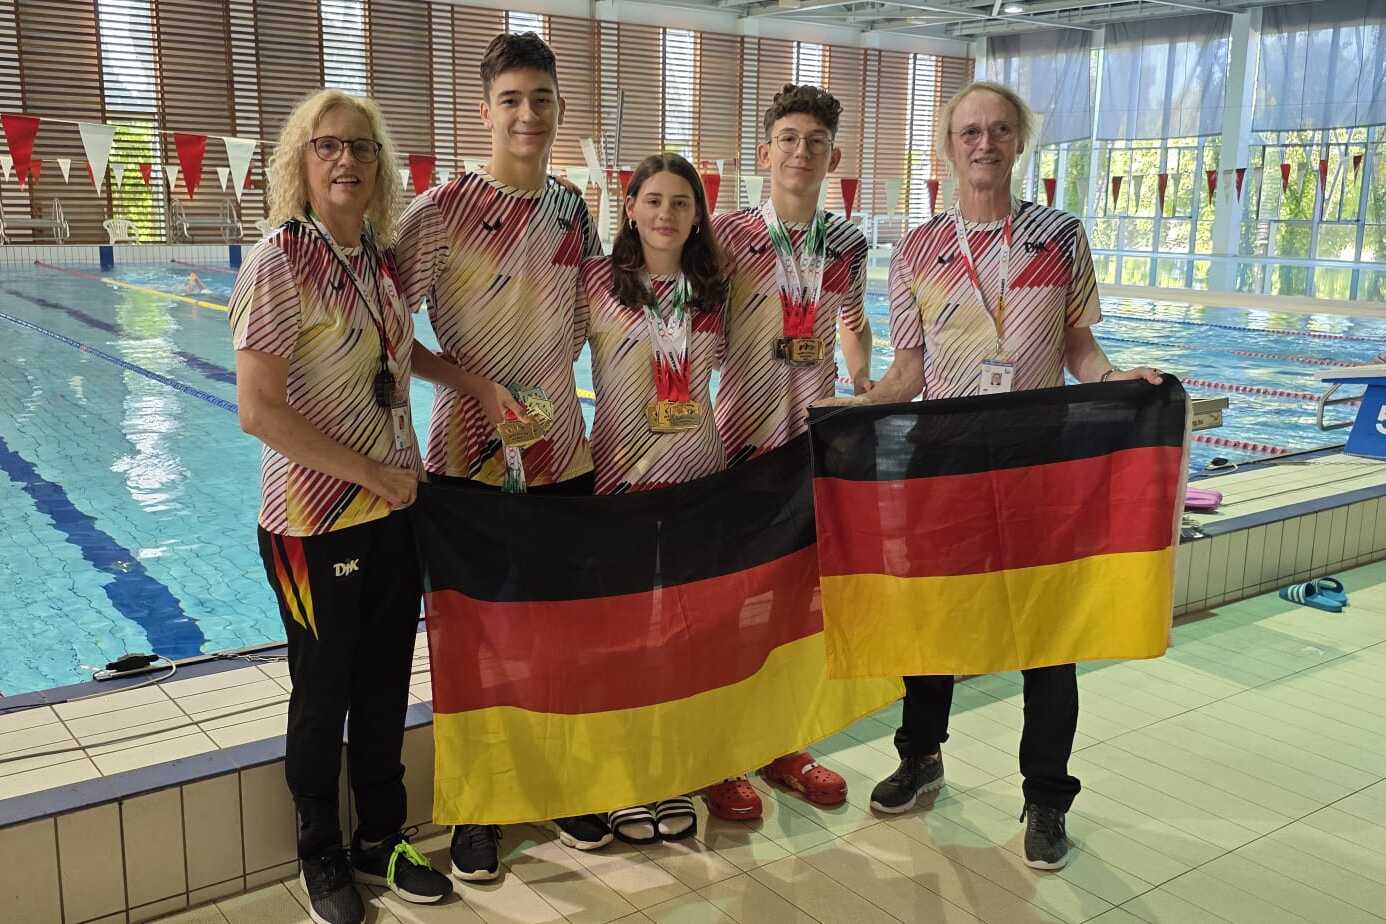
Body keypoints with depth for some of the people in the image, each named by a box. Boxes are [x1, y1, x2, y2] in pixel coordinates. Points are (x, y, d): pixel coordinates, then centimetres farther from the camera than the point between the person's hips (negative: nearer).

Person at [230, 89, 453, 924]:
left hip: (396, 511, 6)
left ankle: (382, 841, 36)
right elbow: (258, 411, -21)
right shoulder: (280, 265, -15)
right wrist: (372, 474, -17)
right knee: (324, 697, 11)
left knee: (385, 689, 17)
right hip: (318, 523, -6)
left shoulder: (380, 257, 5)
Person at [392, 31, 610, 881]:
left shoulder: (575, 212, 5)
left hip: (562, 453, 4)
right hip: (471, 457, -4)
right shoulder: (442, 210, -11)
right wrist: (473, 381, -18)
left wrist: (549, 389, 2)